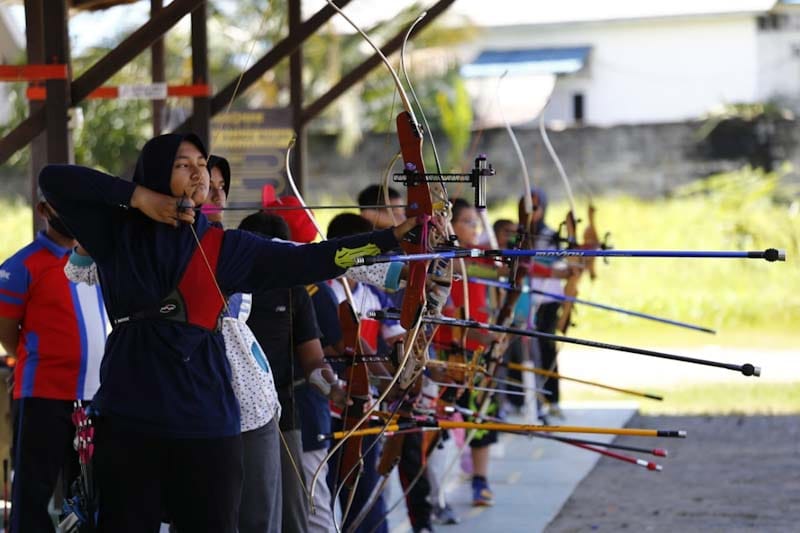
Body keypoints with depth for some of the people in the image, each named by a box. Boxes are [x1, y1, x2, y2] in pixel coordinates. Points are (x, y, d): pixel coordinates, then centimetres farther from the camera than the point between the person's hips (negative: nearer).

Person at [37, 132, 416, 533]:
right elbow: (53, 178, 2)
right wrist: (137, 196, -5)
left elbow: (307, 260, -5)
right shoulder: (118, 233, 6)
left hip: (204, 417, 0)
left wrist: (394, 237, -17)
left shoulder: (224, 247, 4)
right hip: (127, 417, 0)